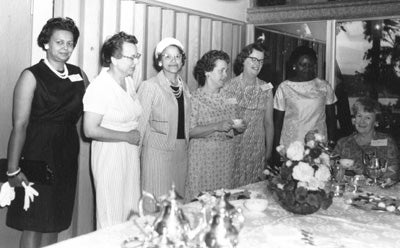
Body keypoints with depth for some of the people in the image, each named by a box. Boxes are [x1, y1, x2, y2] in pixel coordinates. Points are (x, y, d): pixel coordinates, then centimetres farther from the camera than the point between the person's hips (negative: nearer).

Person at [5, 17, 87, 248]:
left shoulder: (79, 75, 8)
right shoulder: (32, 76, -7)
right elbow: (20, 125, -12)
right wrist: (13, 170, -15)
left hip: (67, 154, 5)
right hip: (39, 153, -5)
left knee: (55, 223, 13)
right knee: (33, 224, 1)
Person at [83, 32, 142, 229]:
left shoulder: (128, 83, 8)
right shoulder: (100, 87, -16)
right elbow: (90, 130, -21)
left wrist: (138, 135, 5)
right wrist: (127, 136, -16)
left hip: (130, 154, 8)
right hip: (109, 156, -7)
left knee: (132, 214, 14)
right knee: (112, 221, 1)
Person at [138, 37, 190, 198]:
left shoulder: (183, 86, 11)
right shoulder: (150, 86, -9)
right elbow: (141, 122, -9)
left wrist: (185, 145, 15)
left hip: (181, 151, 6)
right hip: (157, 152, -6)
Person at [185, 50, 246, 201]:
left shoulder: (227, 97, 10)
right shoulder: (195, 98, -7)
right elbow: (189, 131, -14)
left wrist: (239, 127, -2)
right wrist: (217, 127, -22)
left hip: (226, 155, 5)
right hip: (203, 156, -5)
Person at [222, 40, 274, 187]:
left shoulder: (266, 89, 5)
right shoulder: (229, 86, -3)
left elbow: (268, 123, 8)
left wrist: (269, 150, 7)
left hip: (256, 150, 2)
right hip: (232, 149, -2)